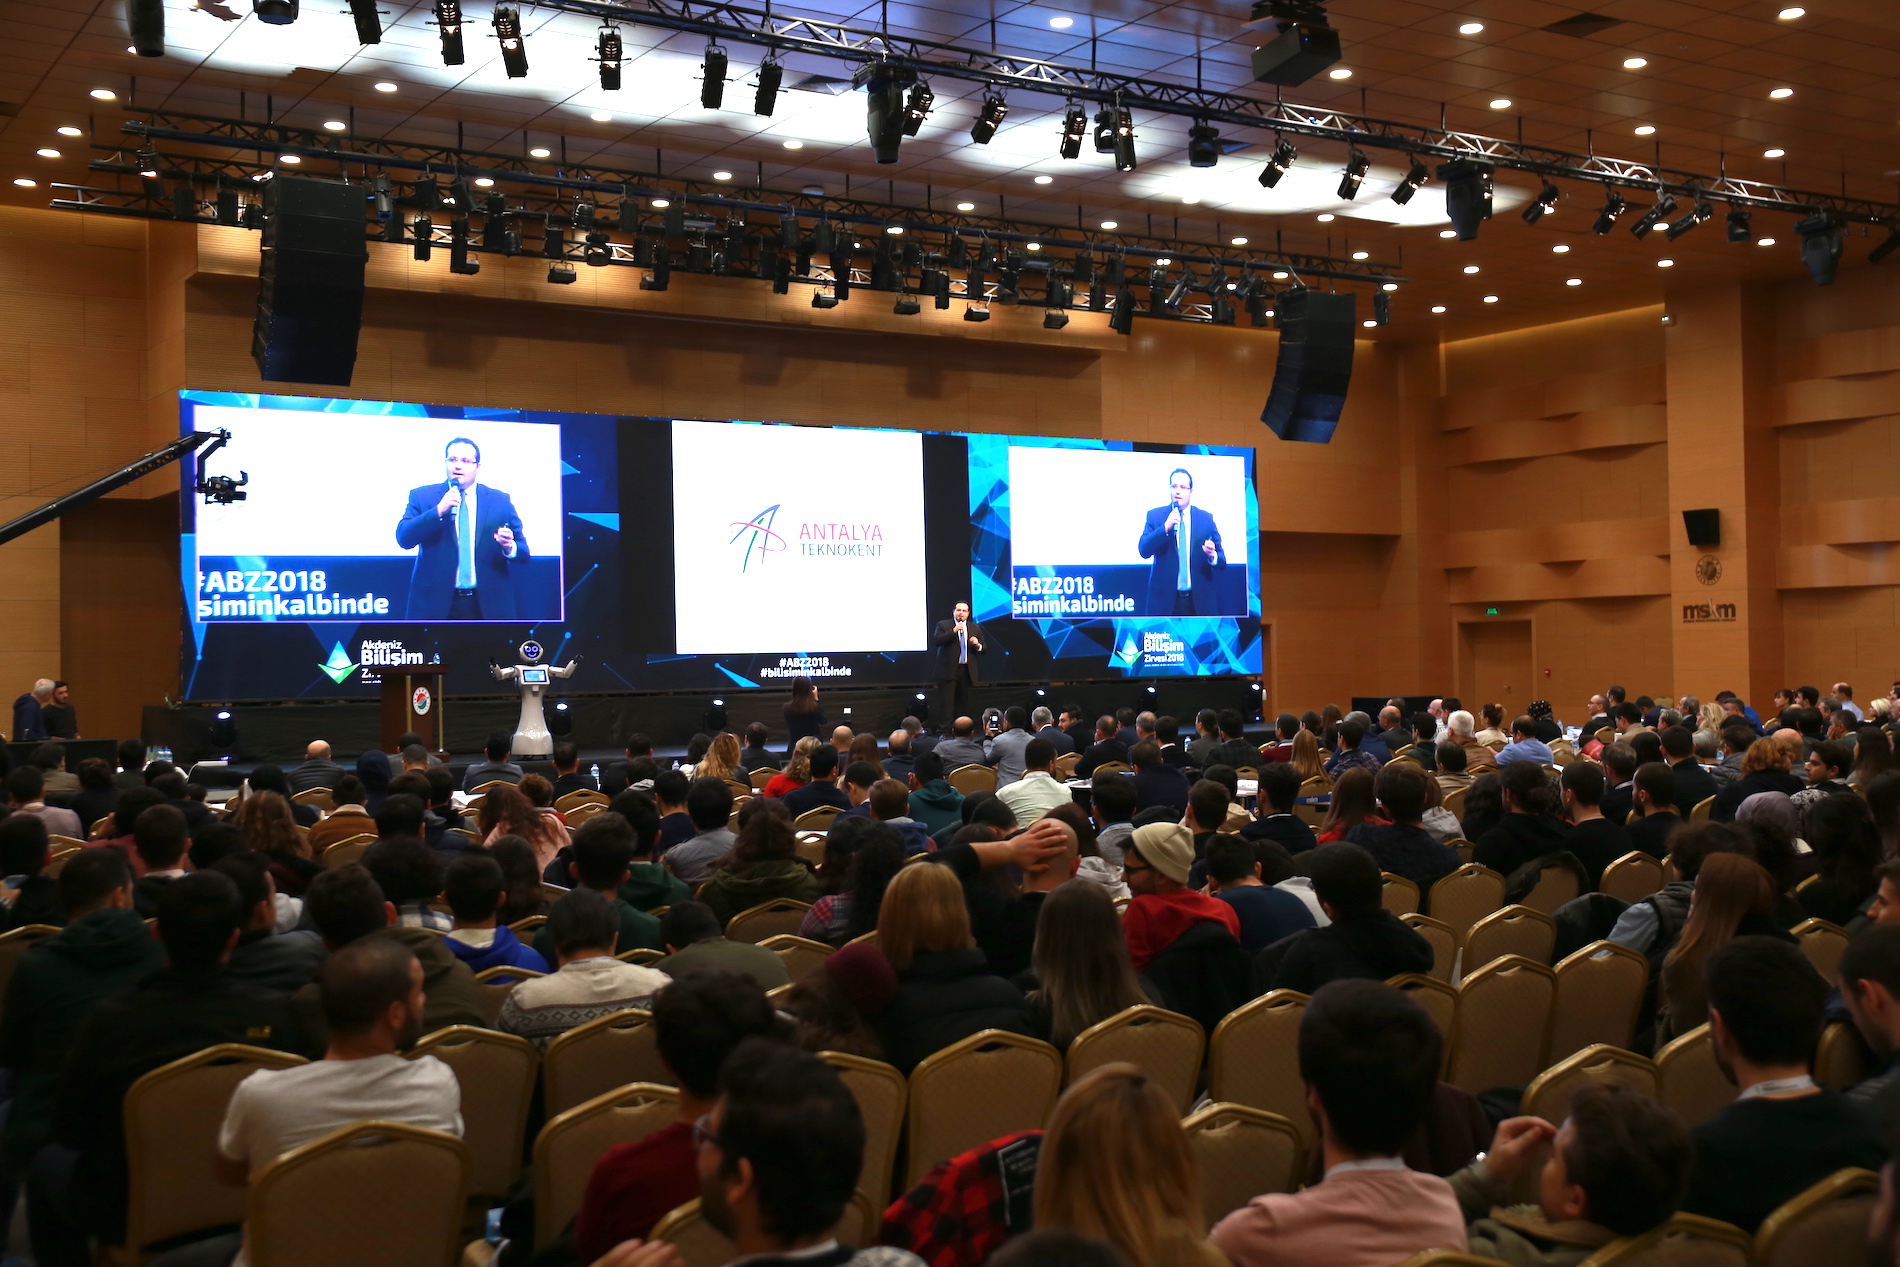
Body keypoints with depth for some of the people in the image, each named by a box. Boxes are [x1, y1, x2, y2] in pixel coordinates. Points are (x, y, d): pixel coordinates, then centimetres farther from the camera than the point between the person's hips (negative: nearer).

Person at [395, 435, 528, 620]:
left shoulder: (501, 501, 9)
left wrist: (510, 547, -16)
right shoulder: (422, 496, 7)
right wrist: (439, 510, -18)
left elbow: (523, 553, 8)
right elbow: (403, 538, -7)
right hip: (435, 604, -1)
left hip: (489, 606, 1)